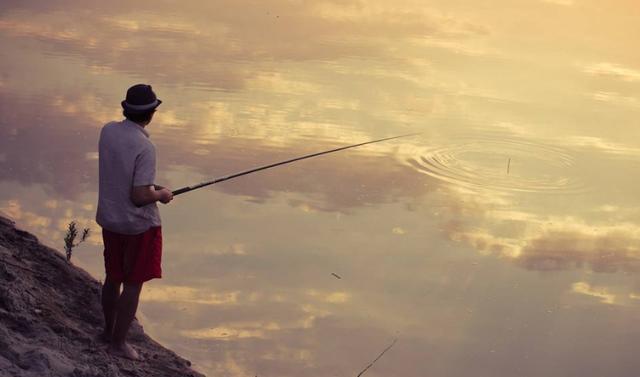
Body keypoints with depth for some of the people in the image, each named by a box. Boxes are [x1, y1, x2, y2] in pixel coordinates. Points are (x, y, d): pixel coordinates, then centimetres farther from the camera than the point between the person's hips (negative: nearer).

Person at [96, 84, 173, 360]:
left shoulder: (108, 131, -5)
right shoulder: (144, 147, -26)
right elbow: (140, 196, -25)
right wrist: (161, 194, -6)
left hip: (109, 219, 7)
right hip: (139, 224, -7)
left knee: (113, 278, 22)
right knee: (133, 284, 8)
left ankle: (109, 330, 39)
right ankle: (118, 343, 17)